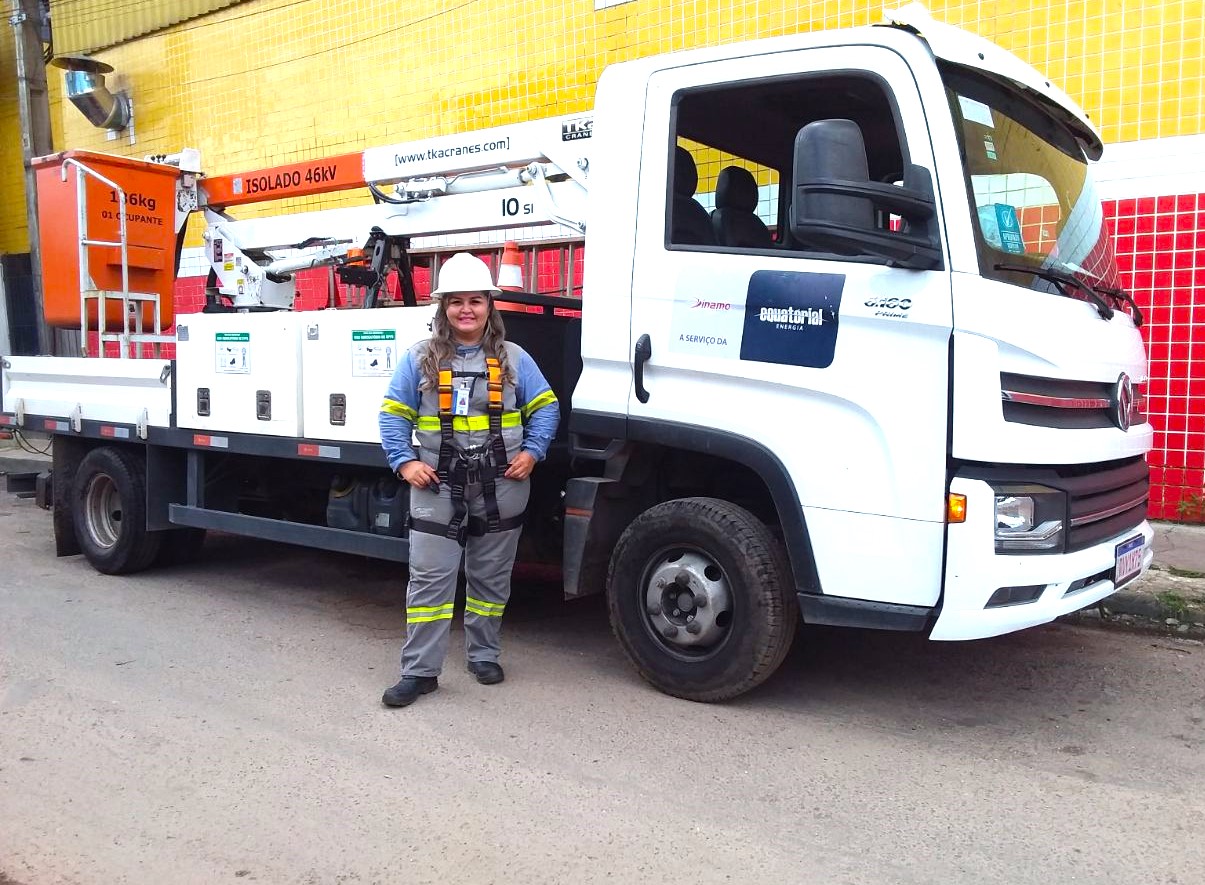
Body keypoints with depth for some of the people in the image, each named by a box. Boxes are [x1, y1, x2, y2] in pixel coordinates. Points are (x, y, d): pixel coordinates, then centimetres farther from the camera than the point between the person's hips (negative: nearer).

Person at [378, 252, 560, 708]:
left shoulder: (513, 358, 4)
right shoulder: (420, 358, 2)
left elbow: (545, 407, 8)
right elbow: (394, 414, 3)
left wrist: (531, 451, -5)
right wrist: (405, 462, -9)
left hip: (501, 489, 1)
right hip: (438, 487, -1)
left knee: (491, 577, 13)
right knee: (429, 579, -2)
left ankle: (483, 654, 29)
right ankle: (419, 671, 5)